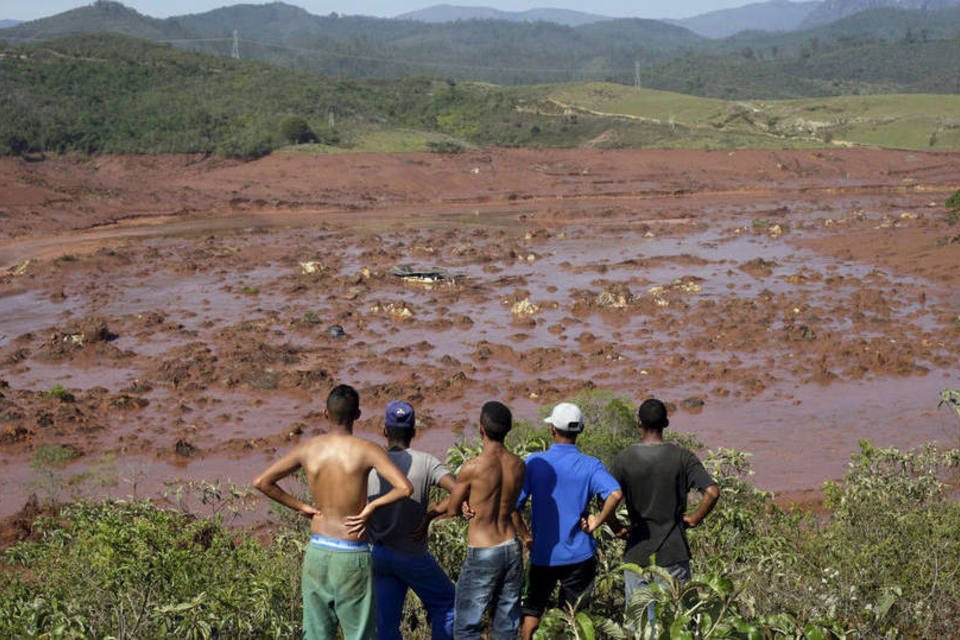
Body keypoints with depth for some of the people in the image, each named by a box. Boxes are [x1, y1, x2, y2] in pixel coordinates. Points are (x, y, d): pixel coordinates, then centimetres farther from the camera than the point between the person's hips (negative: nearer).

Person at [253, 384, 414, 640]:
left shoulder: (308, 449, -2)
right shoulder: (366, 450, -13)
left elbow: (261, 482, 1)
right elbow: (405, 488, -24)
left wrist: (301, 507, 4)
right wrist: (372, 506, -9)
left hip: (317, 551, 4)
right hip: (352, 555, -4)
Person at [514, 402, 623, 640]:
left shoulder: (534, 462, -5)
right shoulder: (590, 466, -7)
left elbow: (513, 503, -7)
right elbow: (615, 494, -25)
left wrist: (525, 536, 5)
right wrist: (597, 522, -11)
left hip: (542, 554, 1)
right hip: (579, 555, -1)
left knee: (532, 607, 18)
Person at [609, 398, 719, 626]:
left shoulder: (624, 458, -5)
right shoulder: (682, 457, -6)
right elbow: (712, 492, -16)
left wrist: (617, 528, 1)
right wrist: (694, 519, -2)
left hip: (637, 553, 0)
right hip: (674, 553, 0)